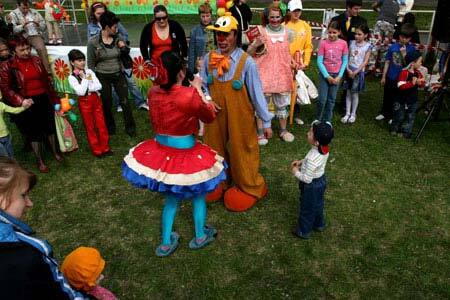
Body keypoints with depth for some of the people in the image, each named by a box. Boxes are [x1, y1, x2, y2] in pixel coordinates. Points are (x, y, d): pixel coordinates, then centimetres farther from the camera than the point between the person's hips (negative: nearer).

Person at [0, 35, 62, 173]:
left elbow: (46, 79, 8)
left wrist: (54, 98, 8)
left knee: (50, 126, 15)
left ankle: (55, 152, 37)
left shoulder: (36, 60, 1)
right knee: (33, 132, 8)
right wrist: (21, 101, -22)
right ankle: (40, 161, 22)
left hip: (43, 99, 3)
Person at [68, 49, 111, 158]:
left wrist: (87, 88, -16)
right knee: (90, 127, 8)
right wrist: (85, 79, -16)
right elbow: (81, 92, -19)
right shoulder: (72, 77, -8)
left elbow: (99, 86, -6)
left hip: (96, 99, 3)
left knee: (101, 124, 7)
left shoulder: (89, 71, 1)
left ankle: (105, 148, 19)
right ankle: (97, 150, 18)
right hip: (84, 102, -3)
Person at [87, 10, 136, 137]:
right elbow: (91, 64, -5)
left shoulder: (118, 38, -3)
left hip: (118, 75, 2)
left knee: (125, 102, 4)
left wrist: (123, 47, -10)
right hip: (103, 77, -2)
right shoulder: (93, 42, -13)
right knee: (106, 104, 12)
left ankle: (130, 127, 18)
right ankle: (110, 127, 31)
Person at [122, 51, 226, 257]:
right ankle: (200, 236, 36)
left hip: (160, 149, 5)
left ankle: (166, 243, 30)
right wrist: (198, 89, 3)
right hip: (184, 152, -5)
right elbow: (209, 116, -4)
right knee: (197, 193, 21)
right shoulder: (190, 95, -22)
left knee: (171, 197, 22)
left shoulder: (153, 92, -5)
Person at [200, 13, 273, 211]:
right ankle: (218, 182, 44)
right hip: (215, 117, 4)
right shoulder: (209, 58, -6)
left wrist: (266, 121, -9)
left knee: (241, 152, 10)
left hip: (239, 118, -4)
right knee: (215, 149, 20)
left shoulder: (246, 62, -17)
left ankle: (249, 188, 34)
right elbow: (202, 85, 6)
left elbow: (256, 93, -13)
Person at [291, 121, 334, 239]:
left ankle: (303, 231, 36)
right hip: (321, 180, 8)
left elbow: (307, 179, -31)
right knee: (318, 205, 29)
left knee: (307, 209, 15)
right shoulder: (325, 149, -13)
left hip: (312, 185, -8)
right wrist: (301, 162, 2)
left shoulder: (312, 158, -39)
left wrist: (296, 172, -15)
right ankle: (319, 224, 51)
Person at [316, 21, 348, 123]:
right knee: (322, 99, -5)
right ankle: (317, 120, 15)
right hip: (325, 74, -2)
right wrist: (327, 76, -11)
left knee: (331, 99, 8)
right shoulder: (323, 43, -8)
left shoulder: (343, 43, -3)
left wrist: (339, 76, -7)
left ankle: (327, 121, 20)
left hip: (336, 75, 2)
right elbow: (319, 61, -8)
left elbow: (345, 61, 1)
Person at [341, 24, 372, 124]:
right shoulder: (351, 43, 4)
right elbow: (346, 57, 3)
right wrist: (348, 69, -9)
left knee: (355, 93, 5)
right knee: (348, 93, 7)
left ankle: (353, 114, 17)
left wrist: (356, 72, -14)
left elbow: (365, 62, -7)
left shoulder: (368, 46, -4)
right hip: (349, 71, 3)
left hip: (358, 72, -3)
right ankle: (347, 113, 15)